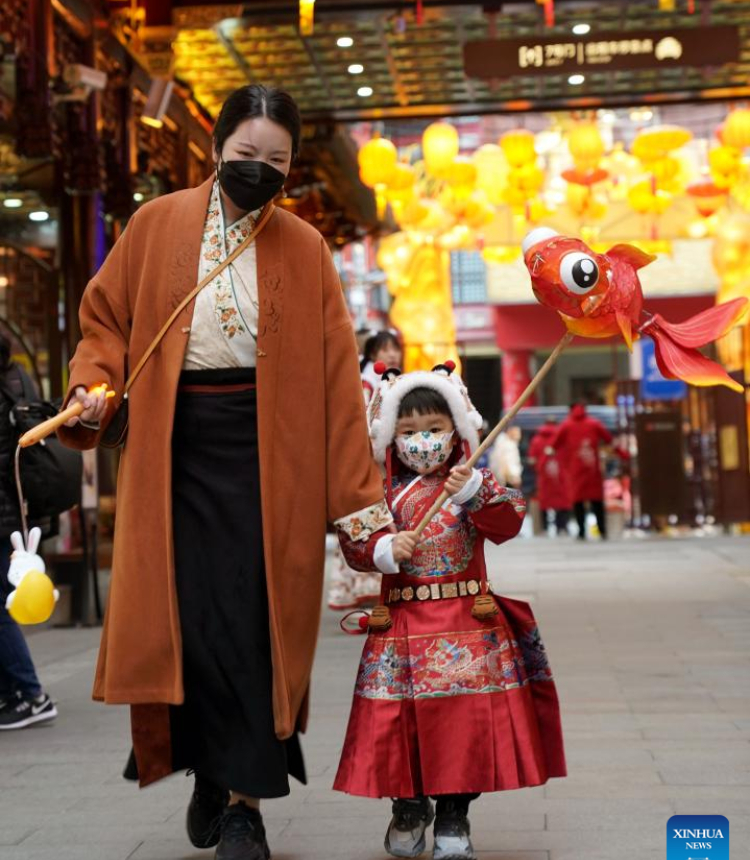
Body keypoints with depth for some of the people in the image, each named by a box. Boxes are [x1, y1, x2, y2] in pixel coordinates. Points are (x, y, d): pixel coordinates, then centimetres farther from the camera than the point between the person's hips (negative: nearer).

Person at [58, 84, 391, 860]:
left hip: (266, 449, -1)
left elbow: (336, 379, -1)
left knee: (253, 620, -2)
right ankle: (210, 773, 25)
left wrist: (357, 497, -6)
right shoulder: (158, 225, 5)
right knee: (184, 614, 2)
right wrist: (93, 386, -11)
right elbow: (106, 318, 11)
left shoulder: (303, 248, 3)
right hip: (173, 444, 1)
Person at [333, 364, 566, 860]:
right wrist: (382, 550, -18)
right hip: (402, 624, 1)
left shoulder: (476, 480, 5)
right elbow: (354, 545, 2)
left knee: (468, 716, -3)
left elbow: (508, 524, -10)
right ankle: (409, 807, 25)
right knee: (399, 718, 1)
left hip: (467, 621, -1)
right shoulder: (383, 491, 7)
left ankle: (453, 817, 13)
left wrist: (473, 491, -23)